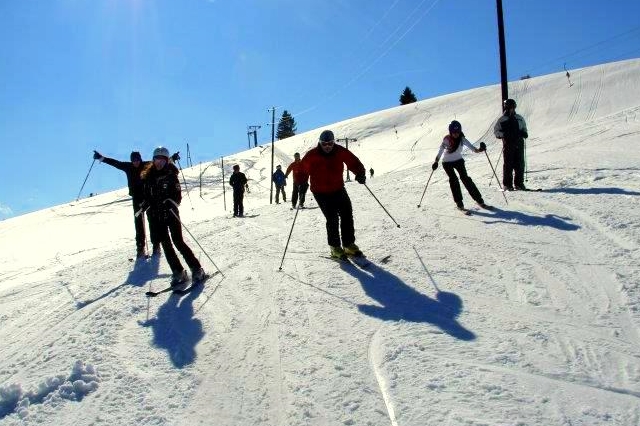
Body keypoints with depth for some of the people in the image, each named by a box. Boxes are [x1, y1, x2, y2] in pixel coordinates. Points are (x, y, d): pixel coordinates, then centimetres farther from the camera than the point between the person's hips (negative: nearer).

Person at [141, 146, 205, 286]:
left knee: (178, 241, -9)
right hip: (157, 215, 5)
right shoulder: (149, 176, 8)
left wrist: (170, 202, -25)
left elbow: (178, 195, -8)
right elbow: (147, 195, 17)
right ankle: (178, 273, 11)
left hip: (171, 212, -4)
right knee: (166, 244, 3)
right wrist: (147, 204, 0)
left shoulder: (171, 175, -4)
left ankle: (197, 269, 0)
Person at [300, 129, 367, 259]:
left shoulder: (340, 151, -7)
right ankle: (335, 247, 3)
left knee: (347, 215, 0)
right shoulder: (312, 156, -13)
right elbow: (303, 170, -5)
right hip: (321, 193, -3)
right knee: (332, 219, -12)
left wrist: (360, 173, -22)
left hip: (338, 189, 4)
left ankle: (349, 244, 13)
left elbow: (353, 162, -5)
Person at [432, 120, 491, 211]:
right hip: (447, 162, -1)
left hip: (458, 160, 1)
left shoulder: (462, 139, -16)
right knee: (453, 180, -14)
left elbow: (470, 146, -28)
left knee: (465, 178, -7)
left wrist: (478, 150, -46)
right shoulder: (447, 139, -19)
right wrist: (436, 161, -20)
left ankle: (479, 200, -3)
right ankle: (459, 203, -5)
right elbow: (440, 151, -14)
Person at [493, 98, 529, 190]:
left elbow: (524, 129, 24)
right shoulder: (502, 120, 1)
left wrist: (524, 133, 2)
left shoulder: (519, 118, 13)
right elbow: (496, 131, 0)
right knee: (508, 164, -3)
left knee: (520, 164, 4)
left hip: (519, 144, 4)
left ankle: (519, 183, 13)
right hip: (508, 145, -4)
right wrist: (503, 134, -19)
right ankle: (507, 184, 3)